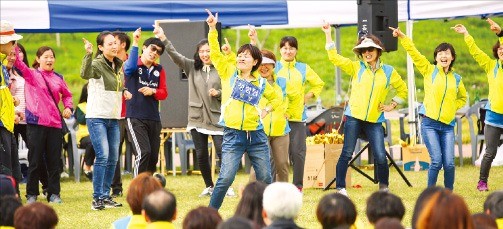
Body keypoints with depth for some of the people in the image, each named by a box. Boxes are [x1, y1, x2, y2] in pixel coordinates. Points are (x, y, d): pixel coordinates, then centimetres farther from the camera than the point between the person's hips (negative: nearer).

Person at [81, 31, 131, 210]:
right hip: (97, 117, -8)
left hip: (114, 118, 8)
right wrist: (88, 54, -48)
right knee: (103, 156, -15)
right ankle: (97, 198, -12)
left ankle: (106, 196, 17)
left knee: (113, 158, 8)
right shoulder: (97, 64, -12)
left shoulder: (119, 65, 11)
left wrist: (125, 91, 10)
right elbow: (85, 74, -36)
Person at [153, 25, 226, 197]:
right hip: (197, 117, 3)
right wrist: (164, 39, -17)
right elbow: (175, 56, -5)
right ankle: (209, 186, 21)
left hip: (216, 117, -3)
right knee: (201, 155, 8)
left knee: (222, 152, -5)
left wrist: (218, 93, -17)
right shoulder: (192, 67, 5)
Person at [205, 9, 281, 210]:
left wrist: (266, 110, 8)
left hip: (256, 135, 3)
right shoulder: (229, 73, 4)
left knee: (265, 178, 5)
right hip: (233, 136, -3)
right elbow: (215, 52, -7)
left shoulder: (261, 83, 9)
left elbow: (276, 98, 26)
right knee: (225, 178, -13)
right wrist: (212, 29, -17)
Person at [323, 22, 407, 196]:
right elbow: (334, 57, -3)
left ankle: (384, 188, 15)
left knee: (381, 157, -5)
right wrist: (328, 35, -8)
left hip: (375, 120, 1)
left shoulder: (389, 72, 8)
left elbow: (403, 90, 21)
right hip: (354, 117, -1)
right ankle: (340, 188, 2)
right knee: (347, 154, -4)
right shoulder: (356, 67, 5)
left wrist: (392, 105, 9)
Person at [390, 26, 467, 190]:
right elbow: (413, 52, -5)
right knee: (436, 161, -12)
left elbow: (462, 98, 29)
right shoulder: (429, 71, 5)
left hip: (448, 125, 2)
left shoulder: (456, 79, 12)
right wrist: (402, 37, -17)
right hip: (429, 123, -2)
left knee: (449, 163, -6)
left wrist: (452, 108, 10)